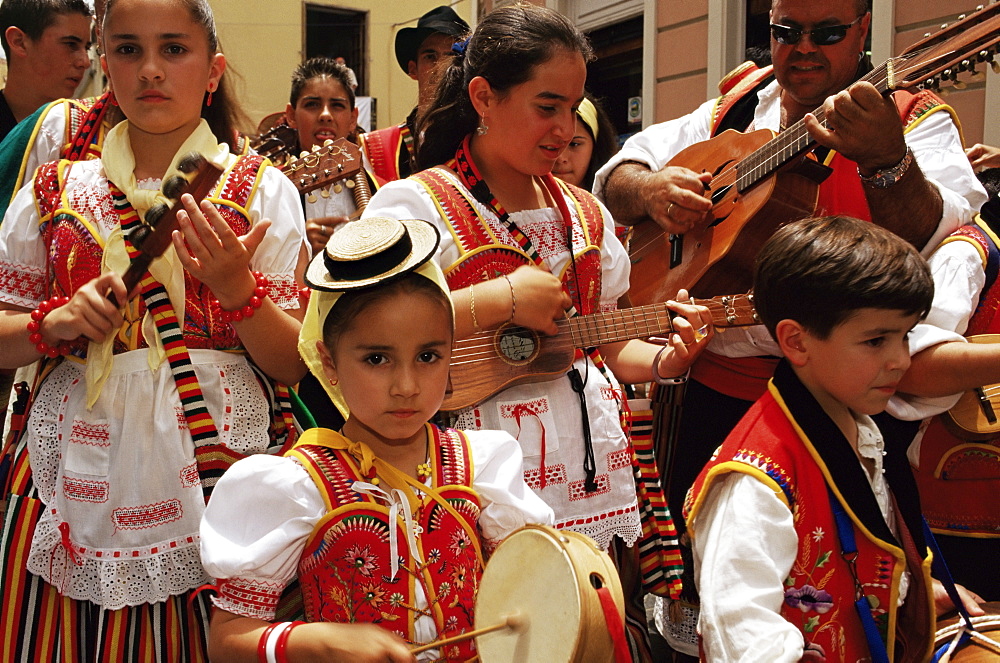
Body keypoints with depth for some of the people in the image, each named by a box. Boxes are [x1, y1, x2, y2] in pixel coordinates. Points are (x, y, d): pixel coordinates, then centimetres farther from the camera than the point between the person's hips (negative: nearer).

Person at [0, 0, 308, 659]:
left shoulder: (261, 190, 3)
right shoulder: (56, 189, 8)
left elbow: (294, 366, 0)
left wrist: (235, 286, -17)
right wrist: (58, 322, -9)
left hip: (217, 463, -1)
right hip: (79, 474, 2)